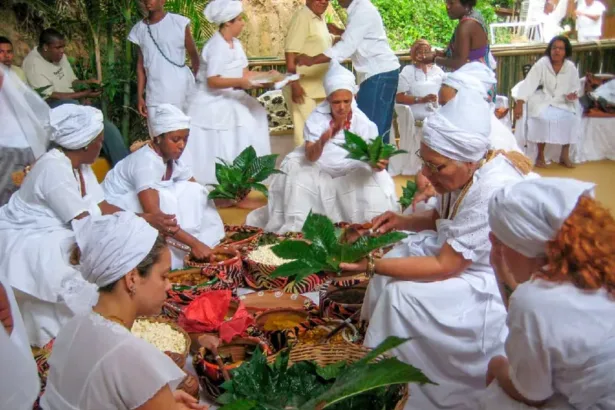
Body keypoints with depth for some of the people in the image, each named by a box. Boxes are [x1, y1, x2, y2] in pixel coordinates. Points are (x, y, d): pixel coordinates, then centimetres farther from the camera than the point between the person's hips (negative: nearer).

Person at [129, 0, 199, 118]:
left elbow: (194, 55, 1)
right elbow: (141, 64, 12)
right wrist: (140, 95, 8)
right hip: (155, 95, 3)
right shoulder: (139, 29, 8)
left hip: (181, 91, -3)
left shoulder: (180, 23, -4)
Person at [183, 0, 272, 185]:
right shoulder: (216, 46, -22)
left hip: (228, 100, 9)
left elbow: (244, 73, 8)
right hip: (211, 103, -9)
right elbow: (212, 81, -27)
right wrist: (240, 82, -36)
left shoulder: (235, 44, 5)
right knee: (211, 150, -5)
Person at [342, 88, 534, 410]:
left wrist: (371, 266, -25)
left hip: (498, 286, -9)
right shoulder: (467, 170, -7)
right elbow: (441, 218, 14)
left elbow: (443, 268, -27)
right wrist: (403, 221, -5)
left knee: (403, 296, -18)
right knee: (395, 259, 1)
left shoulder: (492, 193, -33)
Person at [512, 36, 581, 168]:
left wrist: (573, 95, -18)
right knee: (544, 118, -30)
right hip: (542, 101, -3)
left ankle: (565, 154, -4)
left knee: (571, 118, -21)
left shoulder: (571, 67, -2)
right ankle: (540, 155, -13)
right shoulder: (541, 64, -12)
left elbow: (576, 88, 8)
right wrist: (519, 104, -31)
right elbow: (529, 84, -20)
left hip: (562, 103, 3)